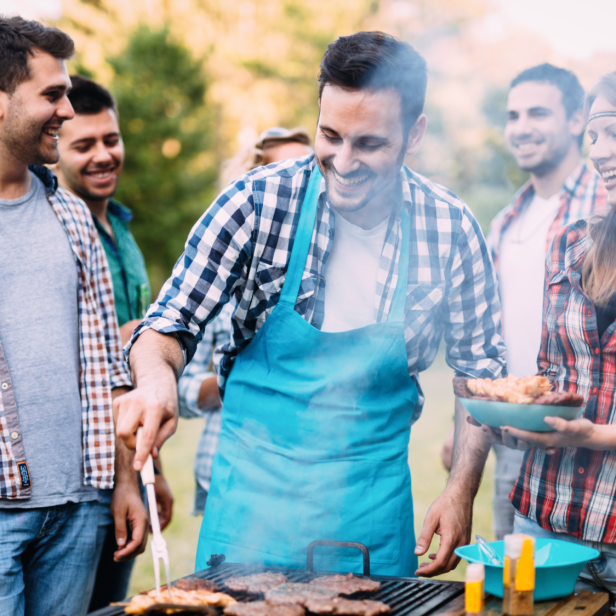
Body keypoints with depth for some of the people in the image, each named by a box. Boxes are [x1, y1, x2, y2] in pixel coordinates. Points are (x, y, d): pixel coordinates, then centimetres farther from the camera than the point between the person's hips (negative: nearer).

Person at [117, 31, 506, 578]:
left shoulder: (450, 229, -8)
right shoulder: (258, 203, -13)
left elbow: (479, 367, 4)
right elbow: (173, 323, -8)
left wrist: (462, 490, -4)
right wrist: (157, 376, -30)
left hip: (373, 509, 1)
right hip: (255, 490, -1)